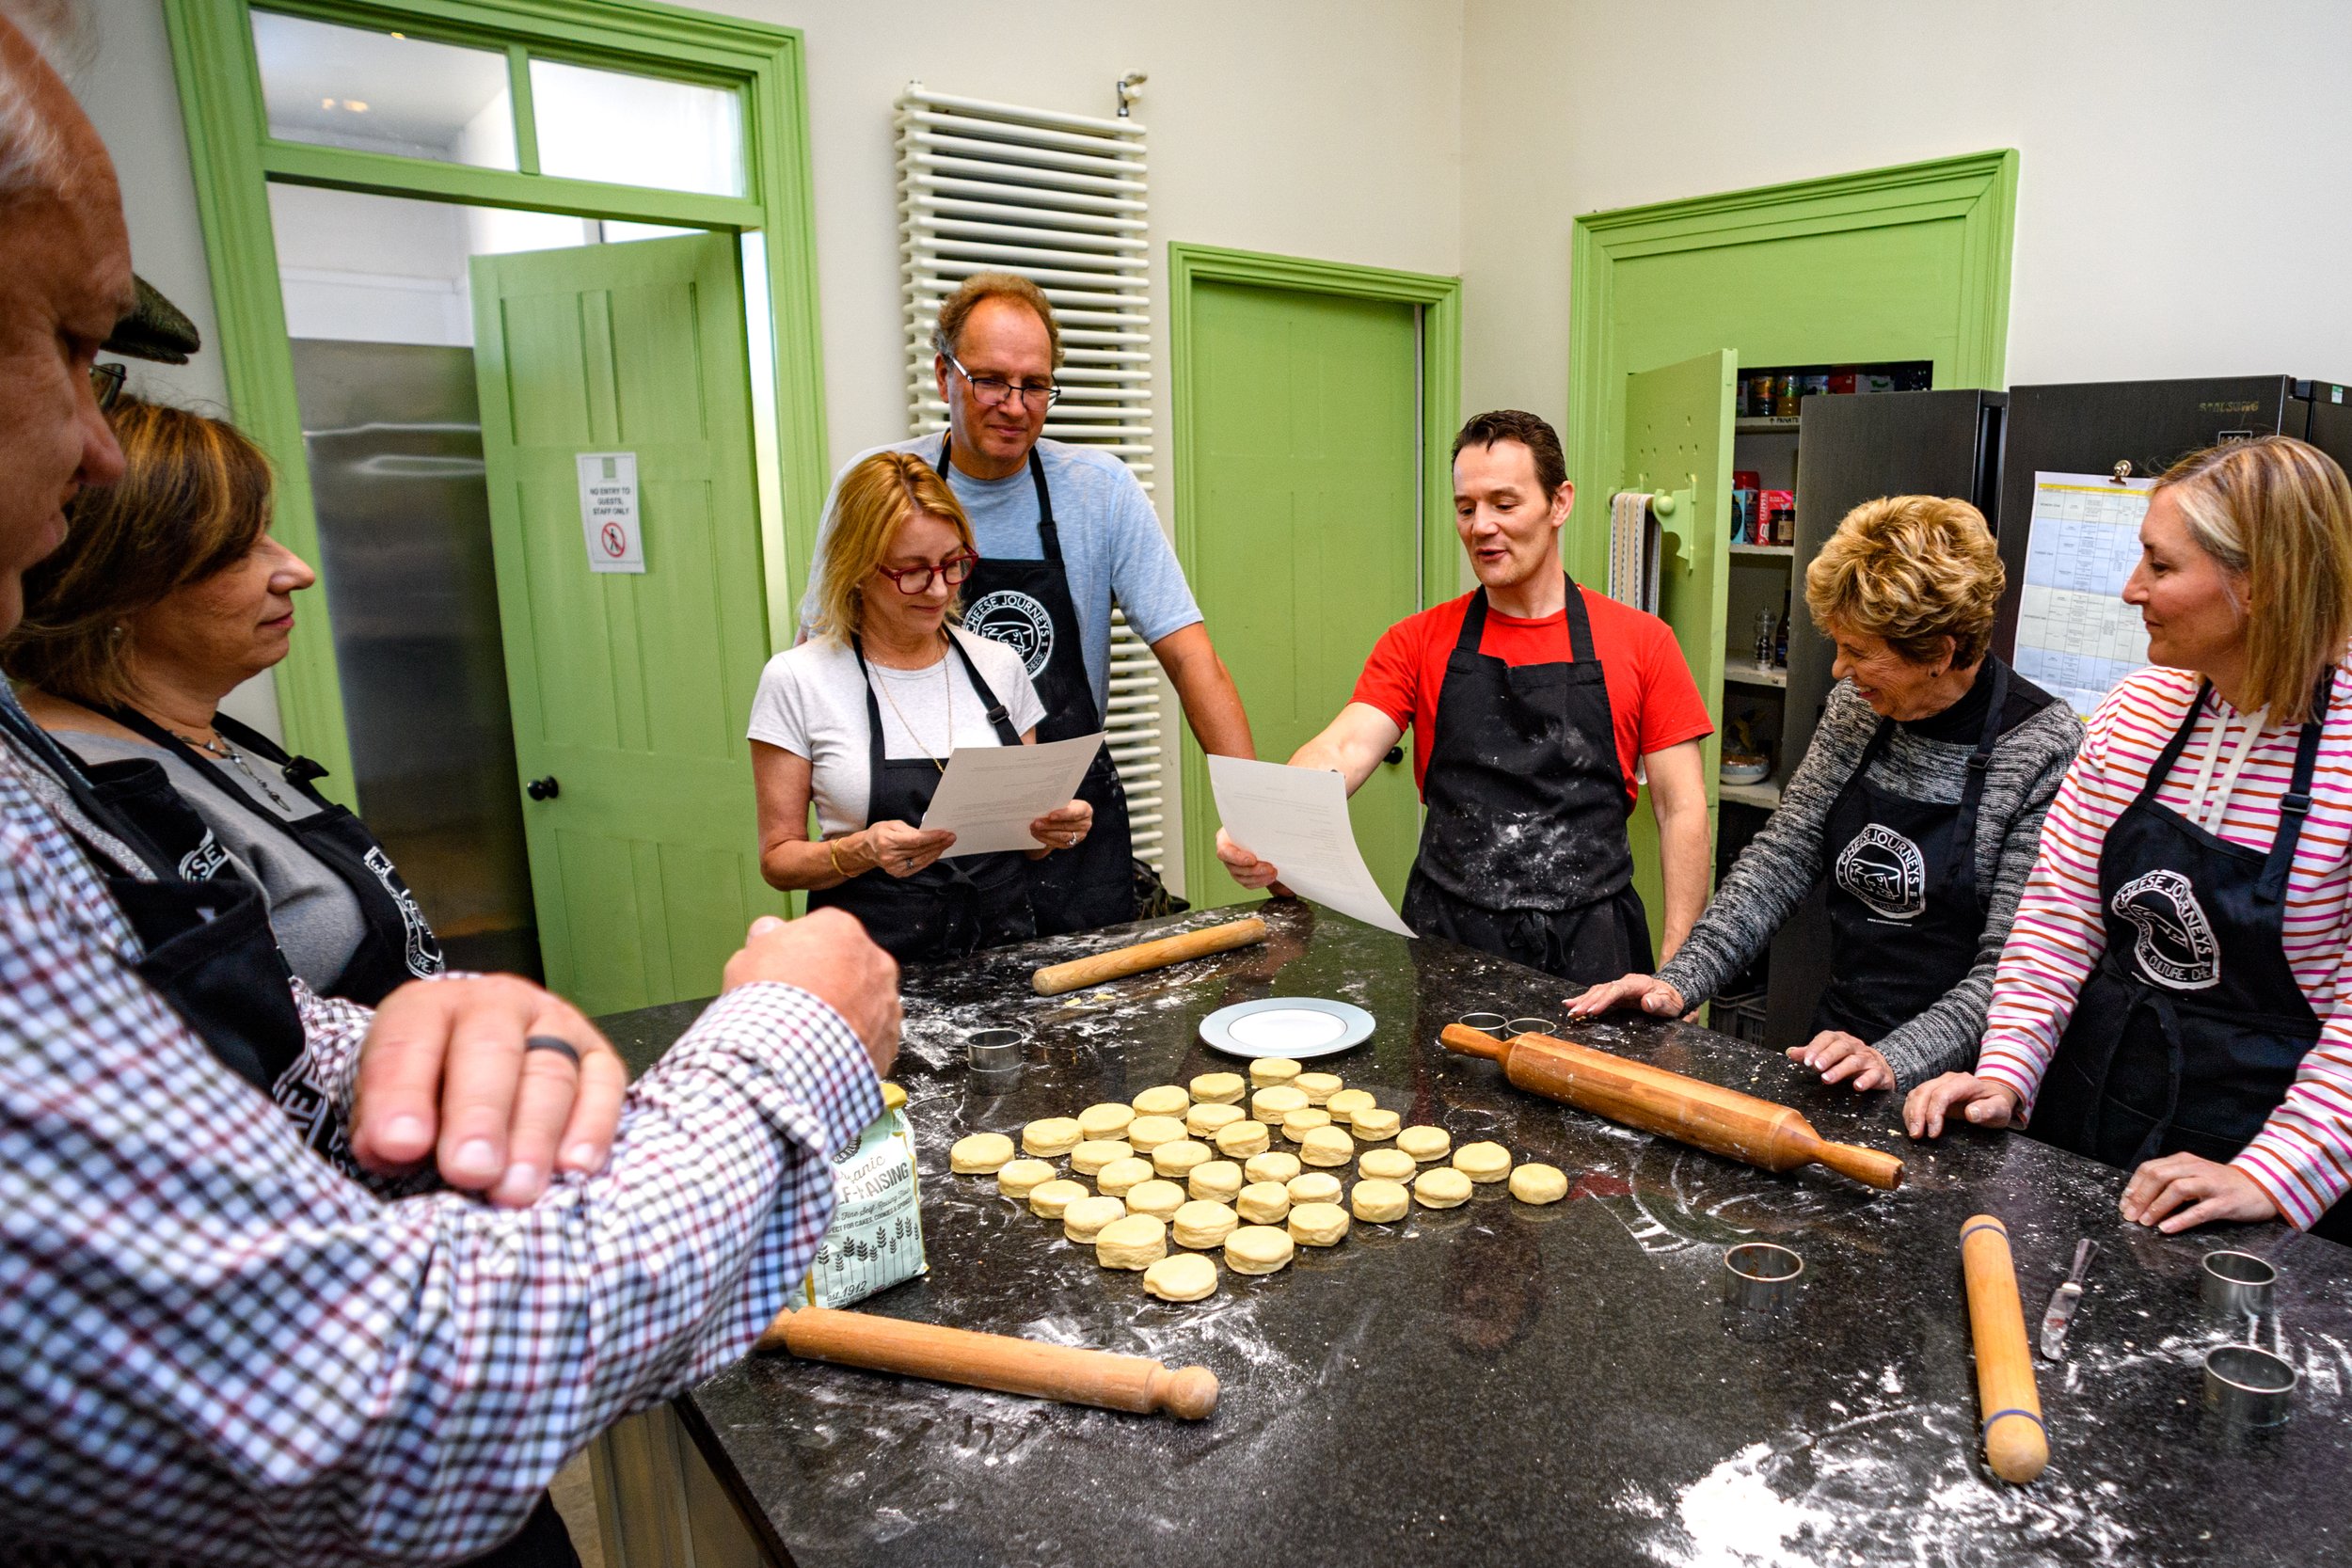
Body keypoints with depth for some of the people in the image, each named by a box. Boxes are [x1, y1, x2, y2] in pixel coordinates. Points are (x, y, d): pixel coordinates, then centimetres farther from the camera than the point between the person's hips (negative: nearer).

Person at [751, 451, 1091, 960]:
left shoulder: (999, 666, 8)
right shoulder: (797, 679, -2)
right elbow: (777, 858, 1)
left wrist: (1055, 827, -5)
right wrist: (863, 852, -17)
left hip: (1004, 942, 3)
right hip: (875, 958, -2)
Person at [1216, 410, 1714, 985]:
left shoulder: (1641, 641, 3)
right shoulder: (1418, 642, 5)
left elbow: (1682, 809, 2)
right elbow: (1344, 748, -10)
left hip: (1591, 947, 0)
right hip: (1447, 941, 1)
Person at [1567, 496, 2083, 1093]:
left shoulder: (2043, 747, -14)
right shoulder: (1859, 704, 1)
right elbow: (1782, 857, 2)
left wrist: (1894, 1059, -28)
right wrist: (1682, 979, -8)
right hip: (1838, 1051, 4)